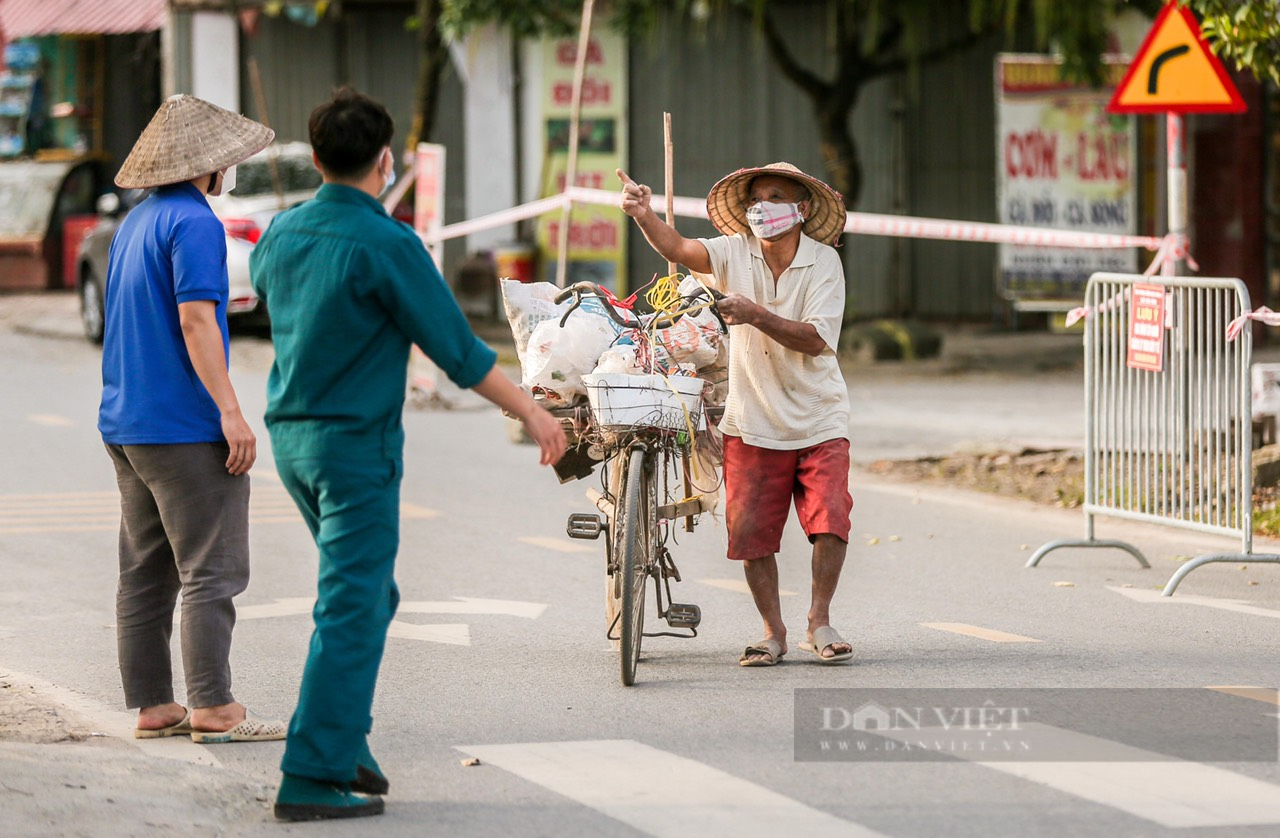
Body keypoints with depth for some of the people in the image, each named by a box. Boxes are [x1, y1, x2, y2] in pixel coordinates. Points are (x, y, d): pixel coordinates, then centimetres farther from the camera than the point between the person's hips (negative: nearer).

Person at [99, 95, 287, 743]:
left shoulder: (135, 223, 16)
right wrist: (230, 410, -21)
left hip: (125, 423, 9)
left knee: (145, 571, 10)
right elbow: (195, 321, -19)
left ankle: (151, 705, 12)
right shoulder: (193, 222, -12)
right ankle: (213, 708, -8)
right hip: (183, 425, -9)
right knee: (210, 571, -6)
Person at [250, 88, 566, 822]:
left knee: (368, 595, 20)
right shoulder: (386, 245, -16)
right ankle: (313, 776, -8)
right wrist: (532, 412, -1)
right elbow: (458, 351, -12)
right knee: (351, 611, -5)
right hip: (356, 443, -8)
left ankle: (343, 744, 20)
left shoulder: (283, 233, 4)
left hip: (292, 434, 8)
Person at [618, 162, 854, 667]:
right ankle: (773, 632, 14)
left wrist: (756, 315, -28)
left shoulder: (823, 262, -7)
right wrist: (643, 214, -37)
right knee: (749, 529, -1)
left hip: (817, 421, -1)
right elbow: (678, 250, -19)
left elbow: (814, 340, -17)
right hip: (752, 422, 2)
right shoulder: (737, 253, -2)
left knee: (830, 520, -12)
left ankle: (819, 623, 7)